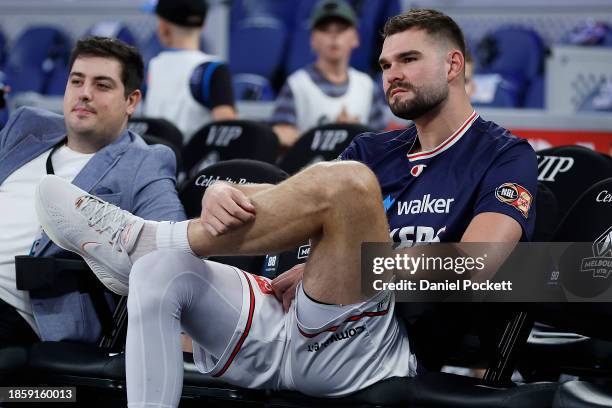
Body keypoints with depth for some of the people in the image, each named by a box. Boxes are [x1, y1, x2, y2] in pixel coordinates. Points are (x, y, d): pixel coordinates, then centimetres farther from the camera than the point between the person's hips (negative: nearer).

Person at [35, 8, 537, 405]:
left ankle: (145, 239, -19)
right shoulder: (377, 150, 26)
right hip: (290, 325, 6)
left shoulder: (504, 156, 9)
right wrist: (220, 194, -13)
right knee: (161, 272, -19)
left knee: (345, 181, -29)